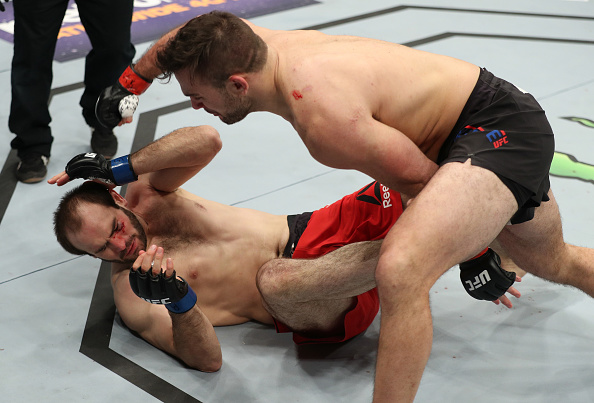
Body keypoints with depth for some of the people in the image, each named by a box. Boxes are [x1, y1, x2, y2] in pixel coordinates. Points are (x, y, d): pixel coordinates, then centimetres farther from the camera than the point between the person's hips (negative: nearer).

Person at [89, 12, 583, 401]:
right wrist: (125, 90, 27)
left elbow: (424, 180, -22)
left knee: (402, 270, -34)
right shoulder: (257, 43, -10)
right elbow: (186, 39, 13)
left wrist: (473, 250, -6)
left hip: (502, 126, -10)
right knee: (555, 263, 34)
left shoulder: (322, 117, -35)